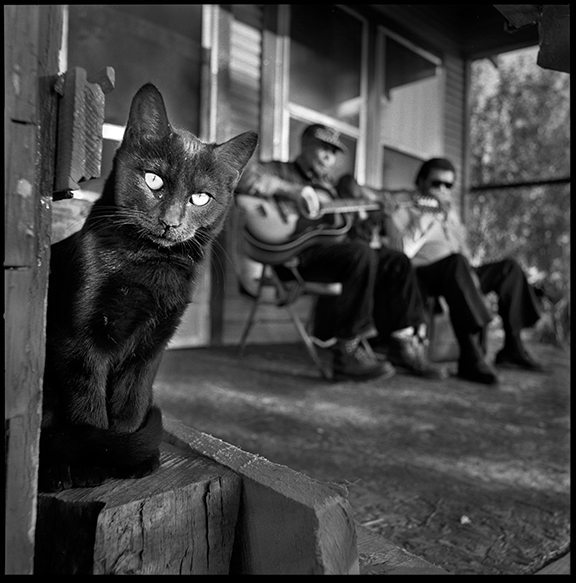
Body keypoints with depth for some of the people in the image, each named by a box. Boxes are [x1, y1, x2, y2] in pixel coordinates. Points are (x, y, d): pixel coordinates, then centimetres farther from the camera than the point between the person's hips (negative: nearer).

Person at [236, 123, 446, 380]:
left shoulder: (330, 185, 31)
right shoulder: (280, 170, 10)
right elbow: (241, 176, -9)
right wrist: (291, 191, -17)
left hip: (335, 247, 8)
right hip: (298, 253, -7)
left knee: (397, 261, -5)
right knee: (362, 254, -31)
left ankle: (406, 345, -5)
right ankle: (347, 352, -24)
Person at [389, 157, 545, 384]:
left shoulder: (450, 211, 27)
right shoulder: (404, 211, 4)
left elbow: (463, 249, 23)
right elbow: (401, 253, -13)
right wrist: (424, 219, -13)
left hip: (456, 273, 8)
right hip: (423, 276, -7)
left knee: (509, 267, -5)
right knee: (456, 262, -37)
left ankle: (512, 346, -7)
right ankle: (470, 356, -41)